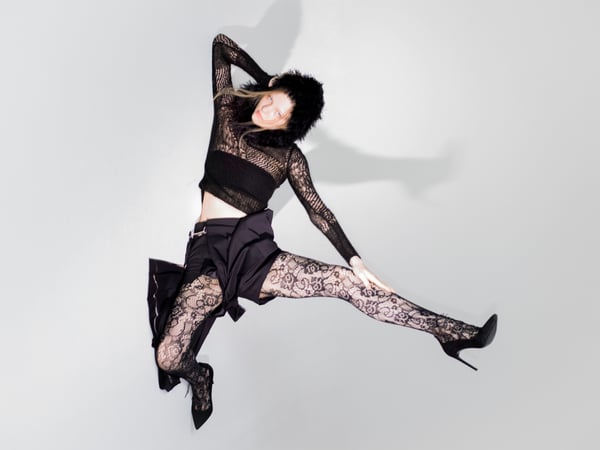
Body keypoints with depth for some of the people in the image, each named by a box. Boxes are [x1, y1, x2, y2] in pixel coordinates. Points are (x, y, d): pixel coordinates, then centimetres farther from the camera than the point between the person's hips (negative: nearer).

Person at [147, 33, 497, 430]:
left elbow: (318, 211, 0)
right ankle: (199, 375, 16)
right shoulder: (228, 113, 8)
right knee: (169, 358, -20)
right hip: (208, 251, 0)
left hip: (253, 250, 0)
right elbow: (221, 46, 15)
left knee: (345, 281, -17)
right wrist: (264, 78, 22)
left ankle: (452, 332, -9)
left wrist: (355, 259, -9)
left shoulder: (289, 156, 7)